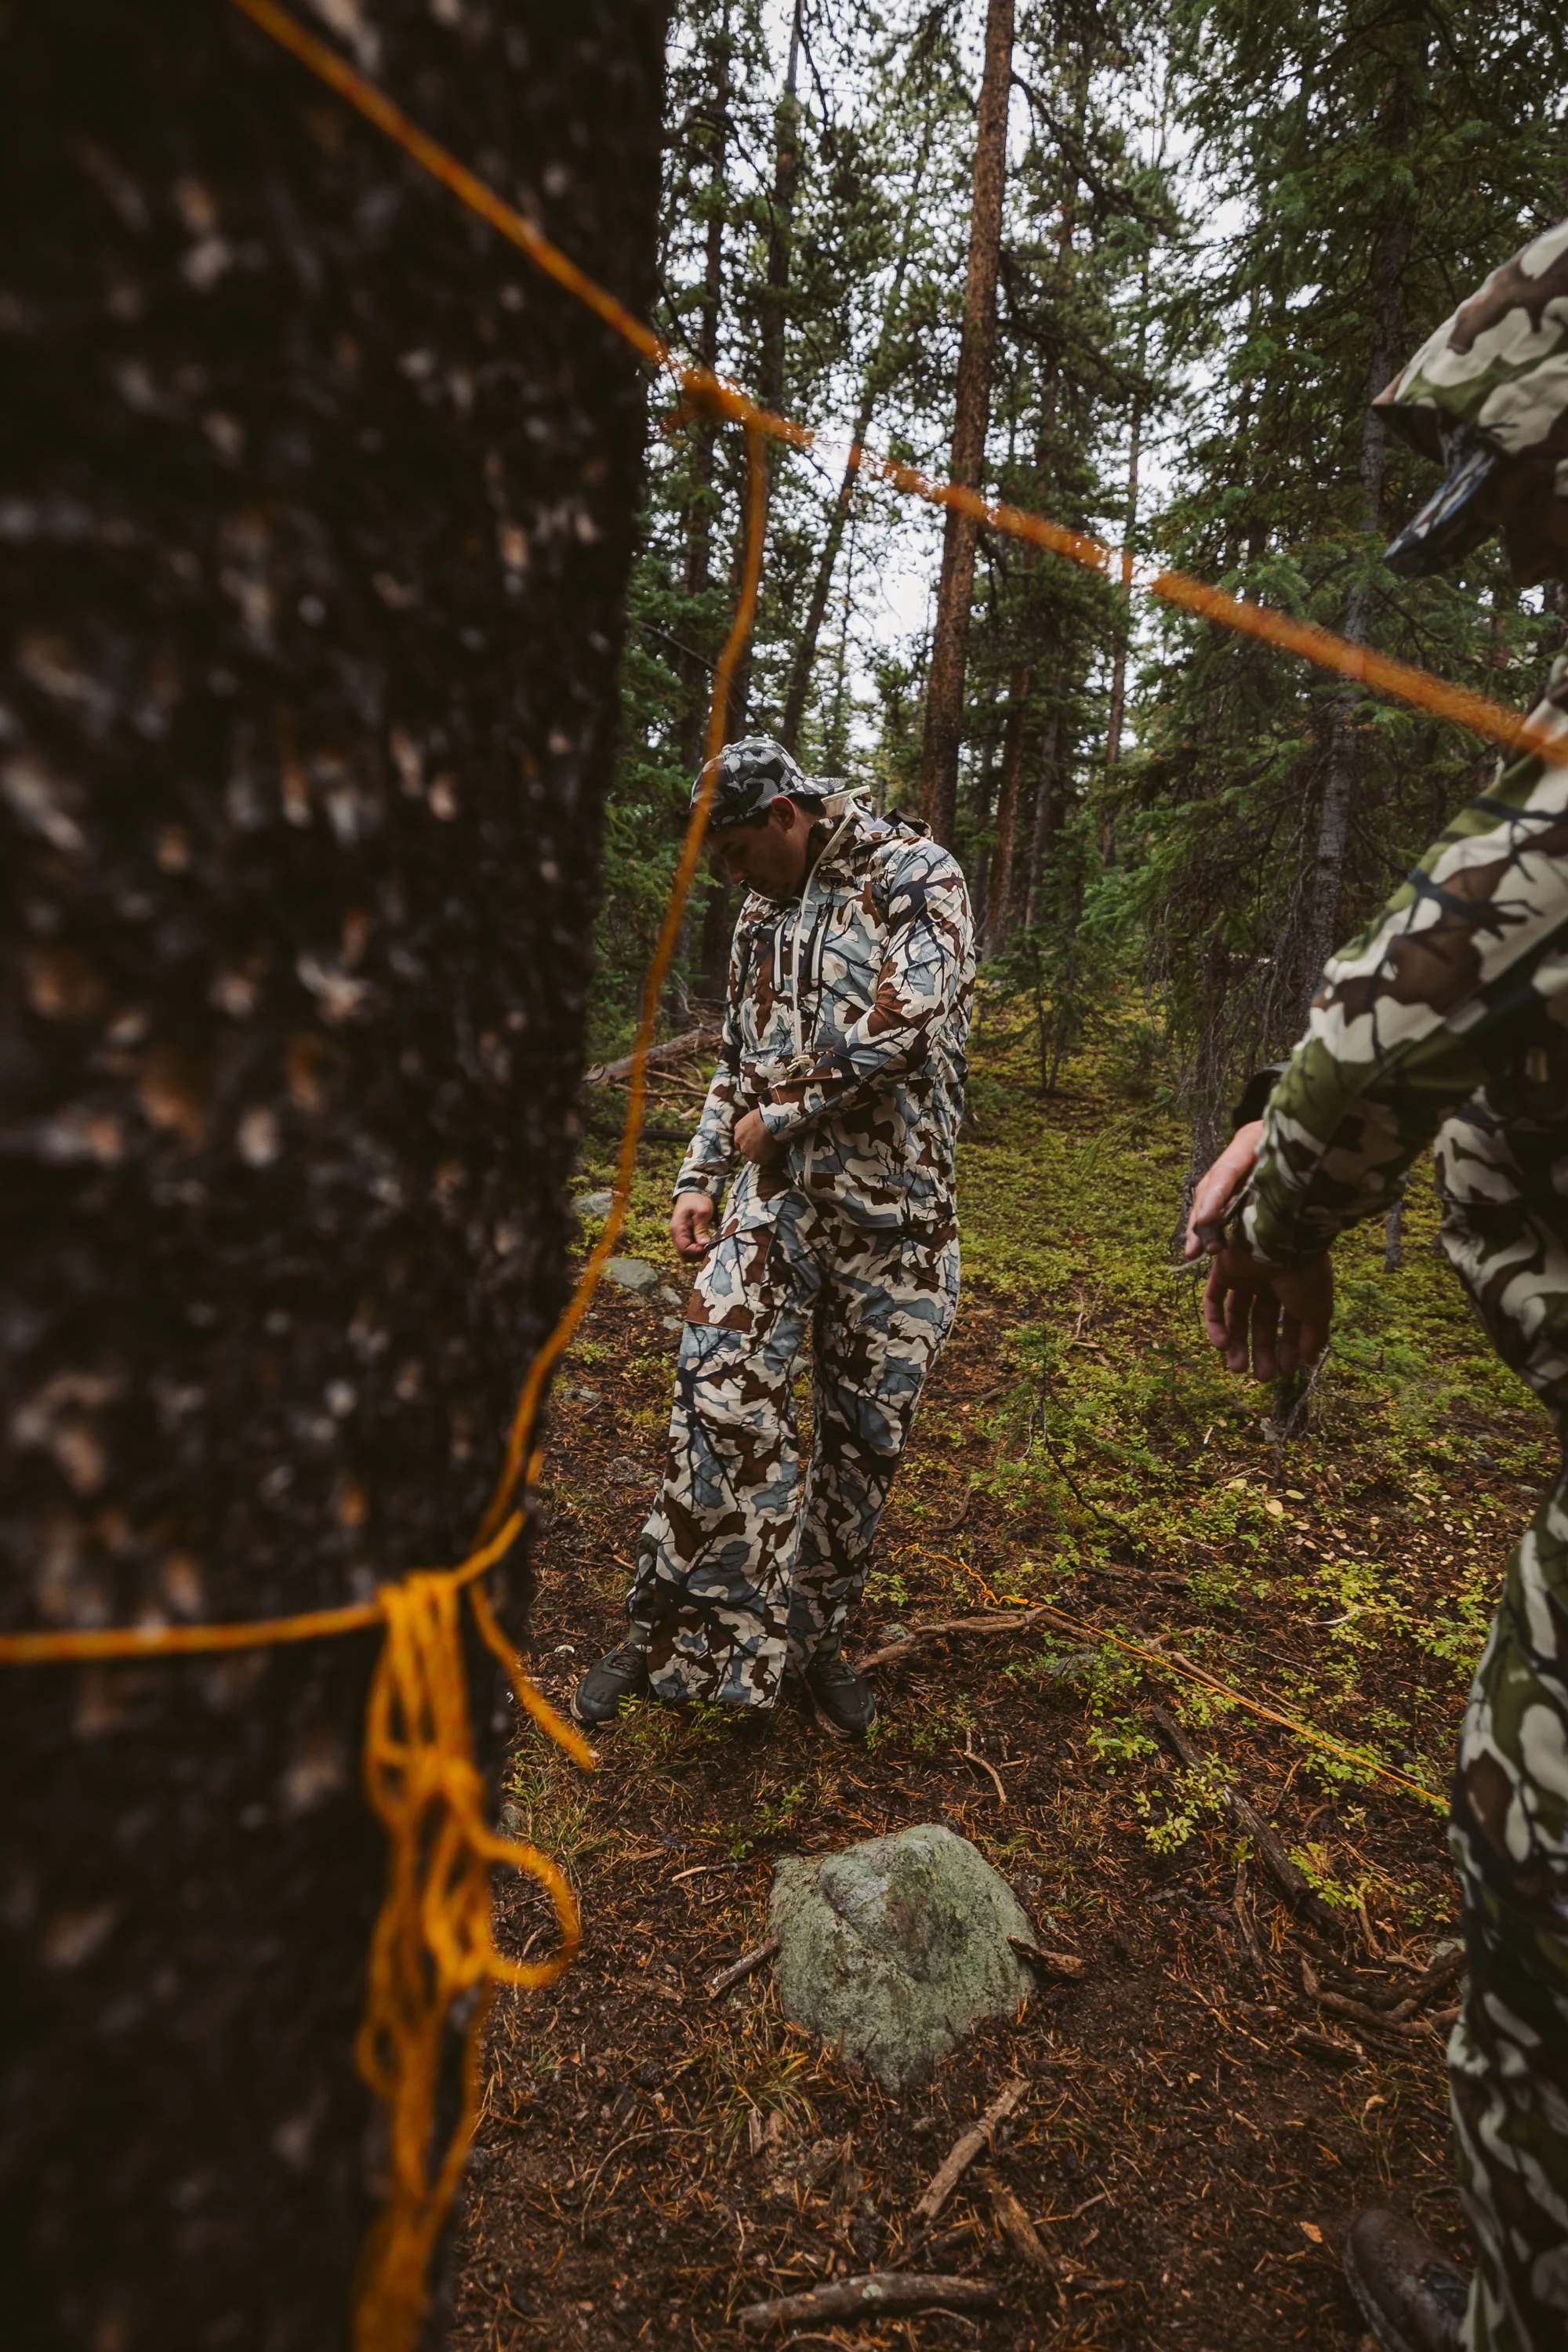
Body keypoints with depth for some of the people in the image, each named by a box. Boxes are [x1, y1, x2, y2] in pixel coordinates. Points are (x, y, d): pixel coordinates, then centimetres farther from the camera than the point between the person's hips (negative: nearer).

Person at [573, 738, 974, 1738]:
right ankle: (674, 1630, 6)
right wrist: (701, 1178, 12)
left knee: (865, 1432, 6)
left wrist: (779, 1116, -10)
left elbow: (902, 1025, -19)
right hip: (775, 1195, 4)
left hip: (893, 1206, -4)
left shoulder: (915, 875, -4)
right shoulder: (764, 915, 16)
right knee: (724, 1397, -9)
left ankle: (816, 1638, 24)